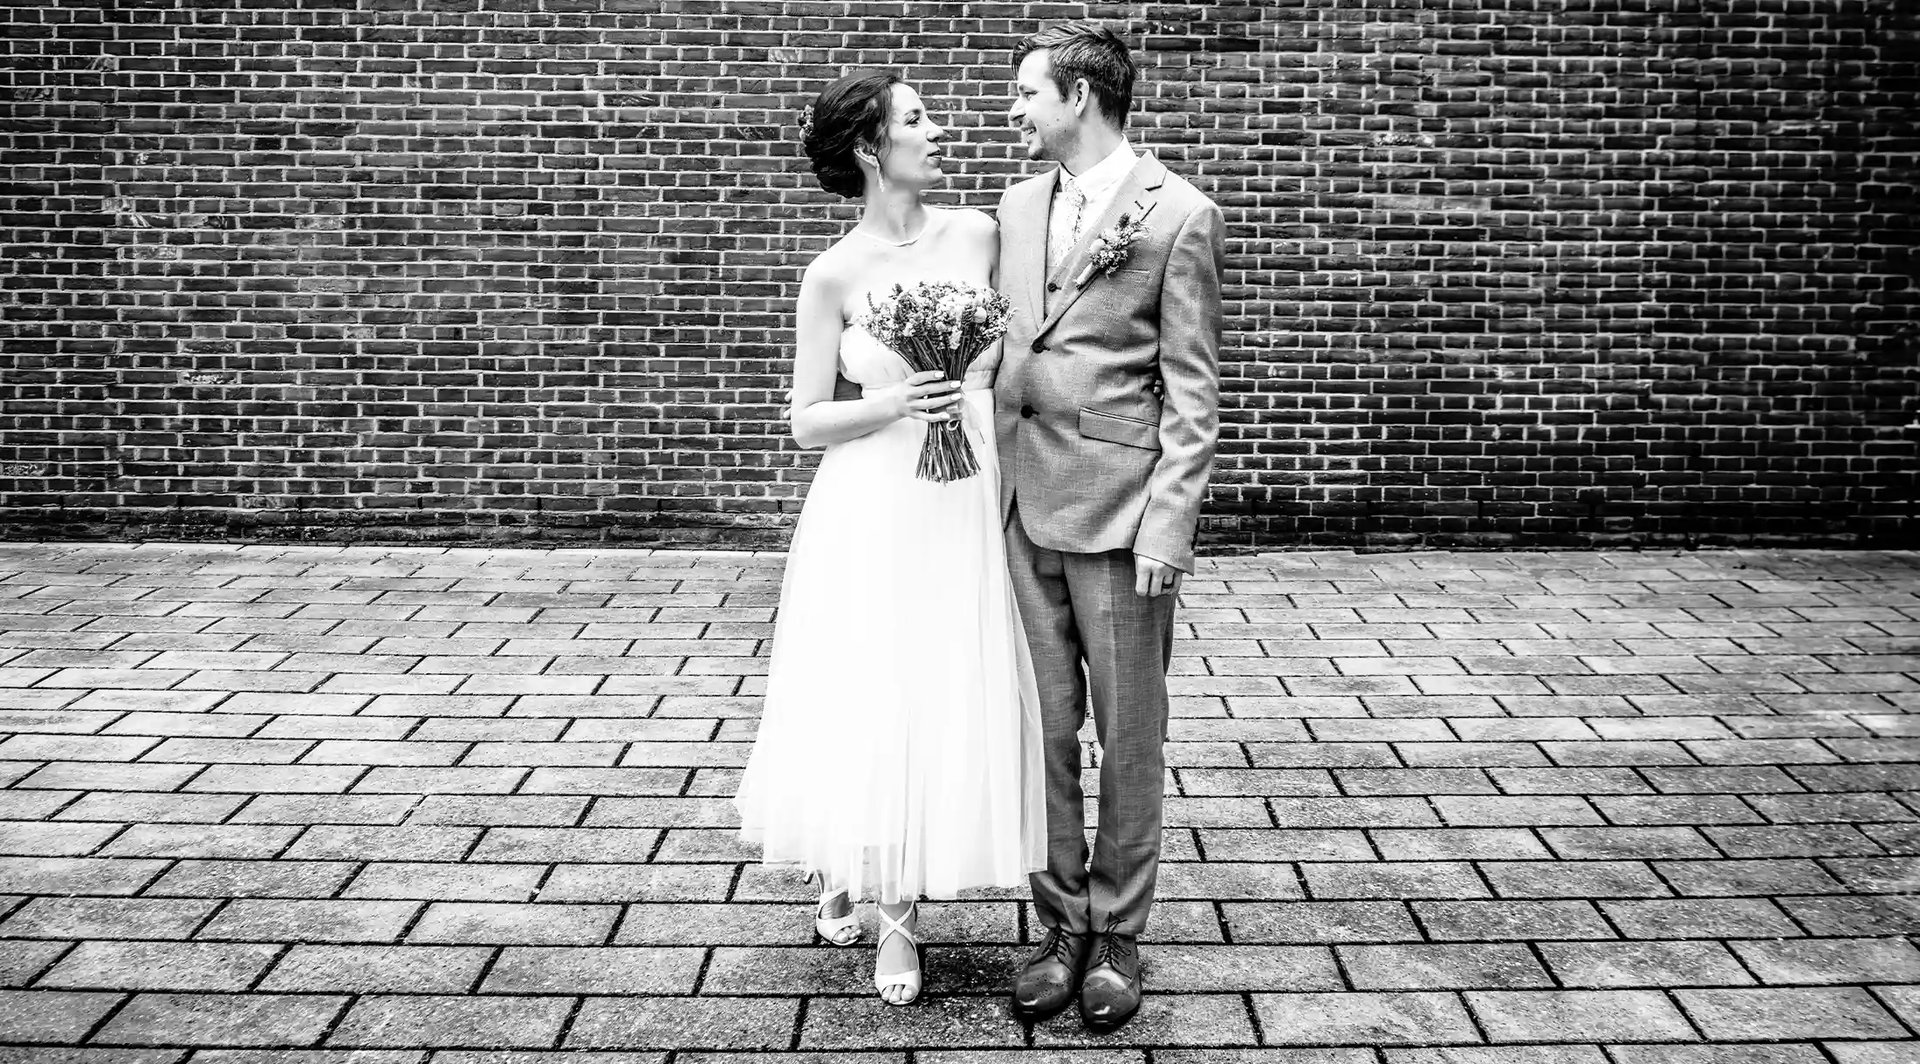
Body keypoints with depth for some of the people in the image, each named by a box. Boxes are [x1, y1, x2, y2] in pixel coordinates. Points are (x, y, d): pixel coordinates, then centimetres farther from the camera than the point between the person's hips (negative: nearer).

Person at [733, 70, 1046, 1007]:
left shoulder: (978, 235, 3)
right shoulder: (834, 274, -6)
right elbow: (807, 423, -4)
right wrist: (896, 405, -18)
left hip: (964, 509, 3)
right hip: (870, 515, -3)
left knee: (945, 707, 6)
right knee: (860, 703, 5)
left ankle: (898, 914, 22)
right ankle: (843, 872, 34)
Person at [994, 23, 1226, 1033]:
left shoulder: (1179, 215, -6)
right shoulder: (1018, 206, 13)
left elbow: (1192, 390, -7)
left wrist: (1167, 523, -12)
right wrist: (994, 476, 8)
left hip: (1119, 513, -5)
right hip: (1024, 504, 5)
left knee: (1127, 735, 5)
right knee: (1045, 729, 10)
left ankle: (1118, 932, 19)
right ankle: (1063, 920, 22)